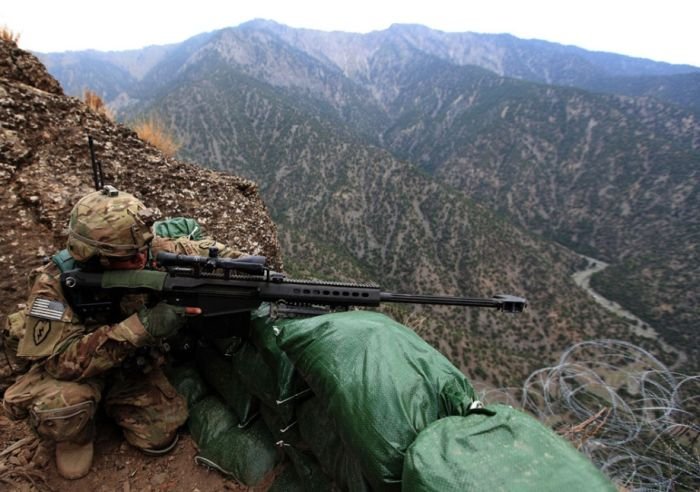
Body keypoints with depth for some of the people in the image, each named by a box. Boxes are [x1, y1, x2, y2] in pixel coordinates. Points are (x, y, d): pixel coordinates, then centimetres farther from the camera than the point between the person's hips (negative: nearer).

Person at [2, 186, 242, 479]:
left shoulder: (154, 253, -24)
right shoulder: (55, 284, -32)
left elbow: (204, 250, -9)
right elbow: (60, 359, -38)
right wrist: (141, 325, -48)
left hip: (133, 365, 3)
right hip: (77, 368, -3)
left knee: (162, 436, -7)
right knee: (60, 408, -34)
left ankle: (111, 403, 23)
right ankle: (76, 438, 3)